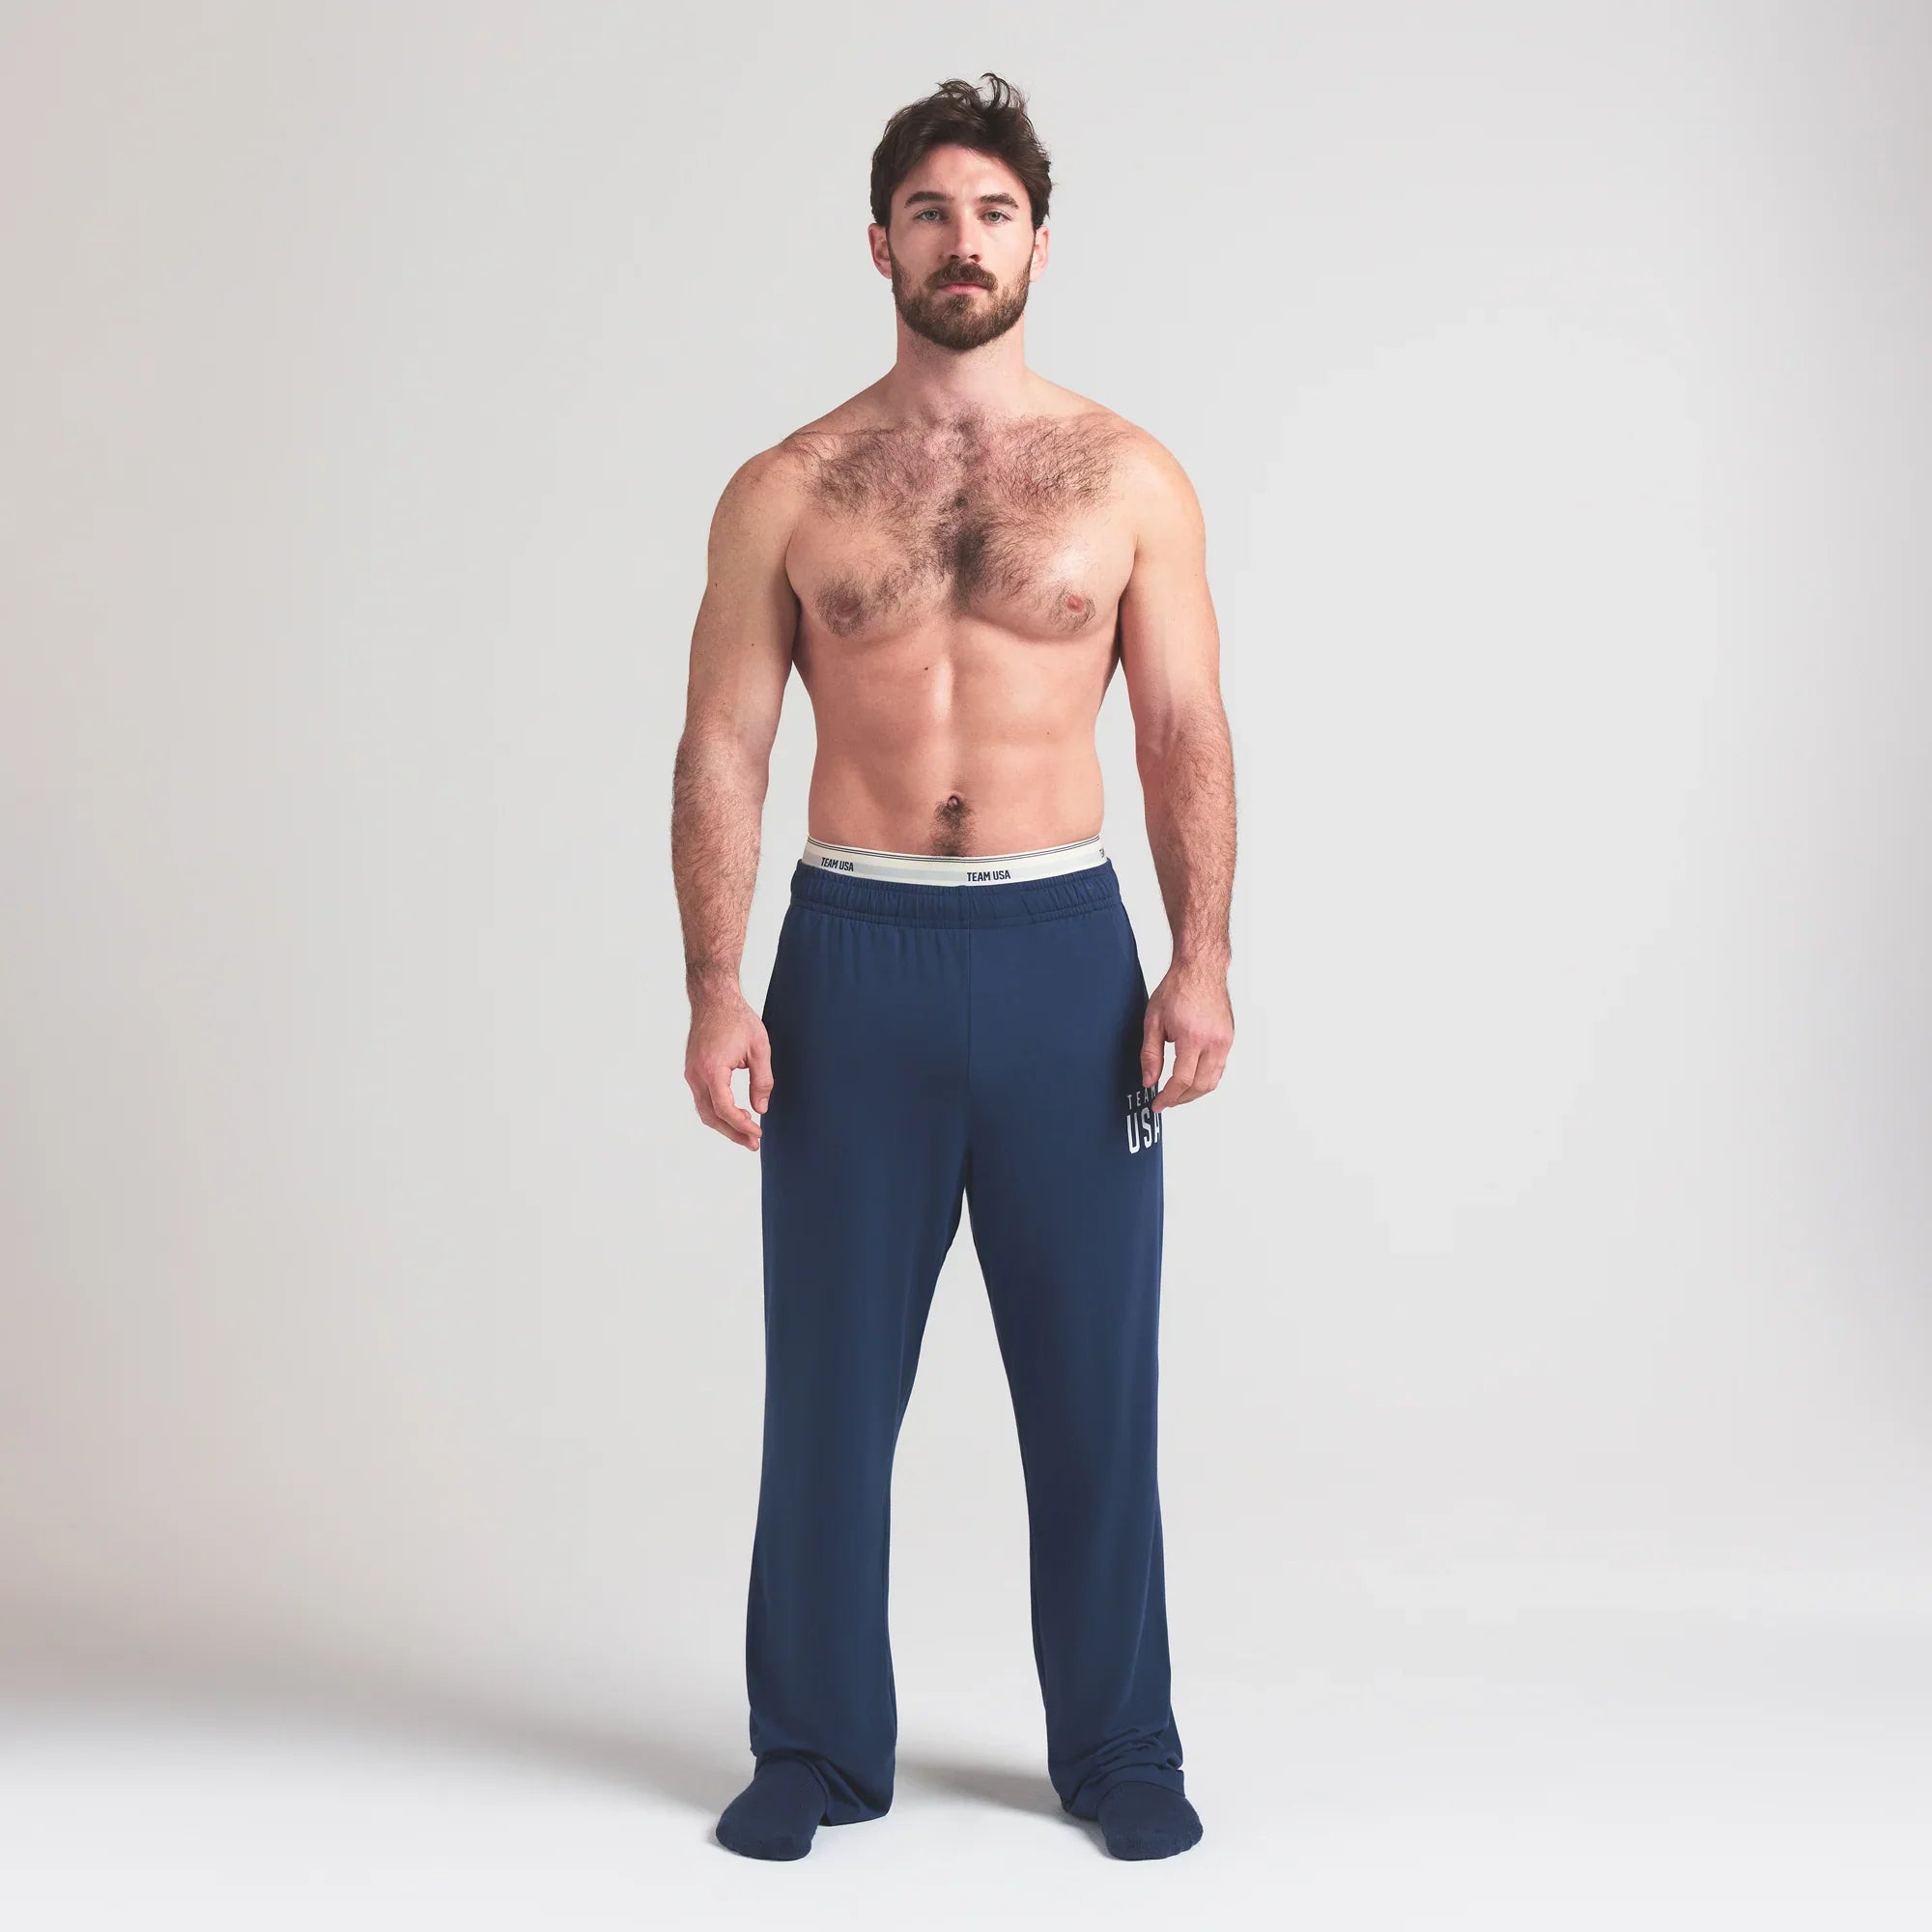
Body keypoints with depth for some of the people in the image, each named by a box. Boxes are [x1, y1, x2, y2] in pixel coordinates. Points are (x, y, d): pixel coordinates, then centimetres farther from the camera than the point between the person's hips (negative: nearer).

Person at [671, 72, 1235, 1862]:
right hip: (853, 957, 0)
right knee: (831, 1380, 7)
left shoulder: (1129, 478, 5)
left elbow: (1185, 732, 4)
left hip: (1065, 950, 0)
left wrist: (1202, 957, -8)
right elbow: (722, 747, 3)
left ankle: (1116, 1750, 22)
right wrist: (715, 989, -7)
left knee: (1093, 1378, 6)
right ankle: (817, 1747, 23)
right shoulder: (786, 491, 4)